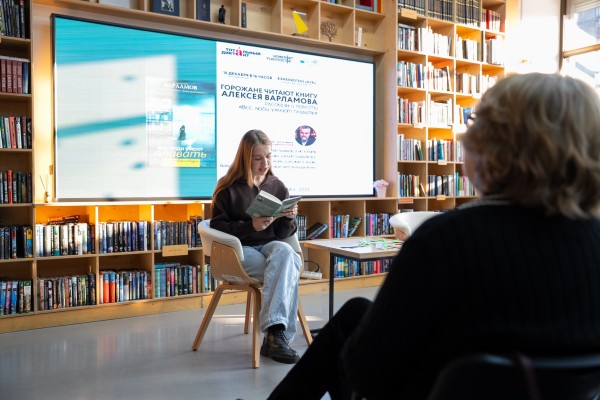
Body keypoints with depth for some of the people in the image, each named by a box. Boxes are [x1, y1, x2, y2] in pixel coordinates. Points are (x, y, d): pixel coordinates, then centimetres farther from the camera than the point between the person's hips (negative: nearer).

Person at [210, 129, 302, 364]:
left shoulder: (277, 186, 11)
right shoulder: (228, 188, 0)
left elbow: (282, 235, 11)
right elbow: (218, 228, -5)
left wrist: (289, 219, -13)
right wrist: (251, 225, -19)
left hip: (271, 247, 4)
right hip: (239, 250, -3)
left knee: (284, 252, -34)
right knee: (289, 268, -31)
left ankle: (274, 335, -35)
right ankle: (278, 335, -27)